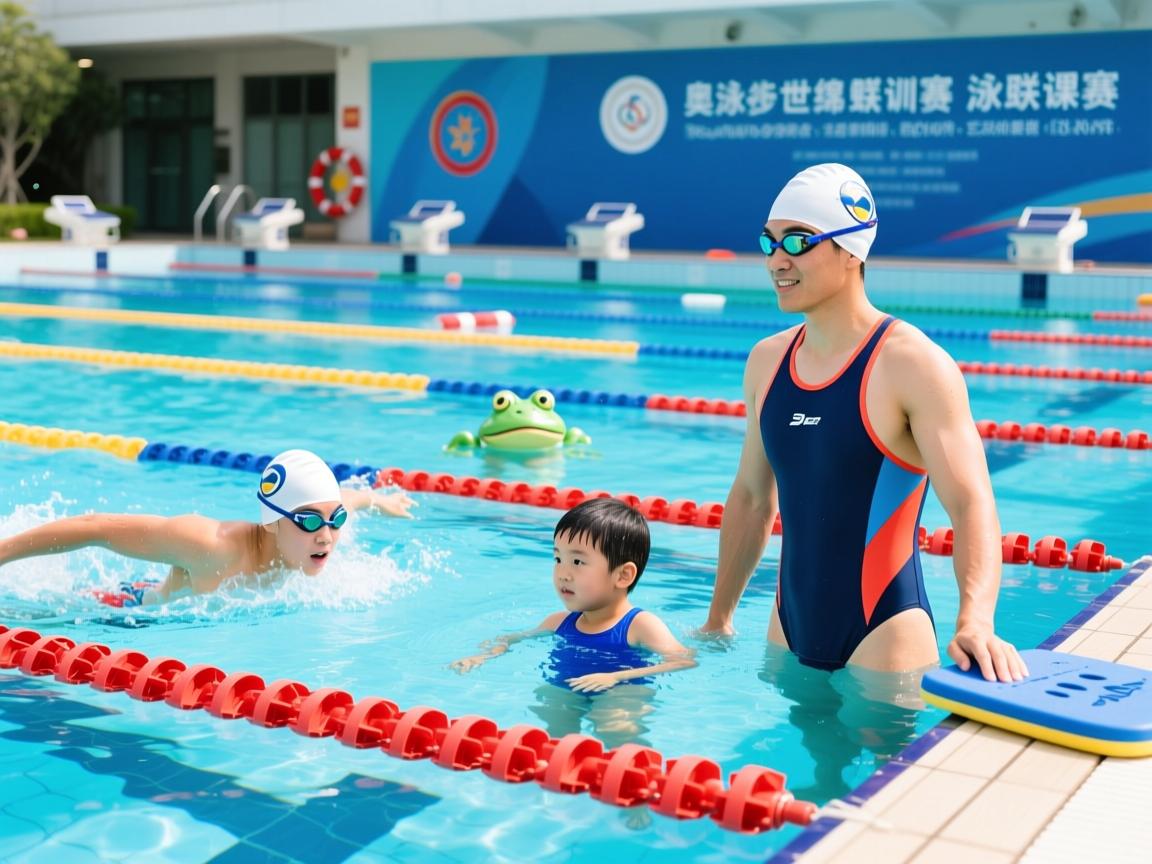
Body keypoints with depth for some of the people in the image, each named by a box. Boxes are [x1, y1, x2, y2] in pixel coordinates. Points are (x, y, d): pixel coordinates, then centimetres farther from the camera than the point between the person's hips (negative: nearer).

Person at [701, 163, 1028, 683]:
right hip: (790, 631, 6)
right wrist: (718, 619, 20)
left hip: (881, 639, -6)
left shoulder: (914, 365, -15)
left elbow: (971, 506, -23)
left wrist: (975, 623, -39)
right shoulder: (766, 361, 5)